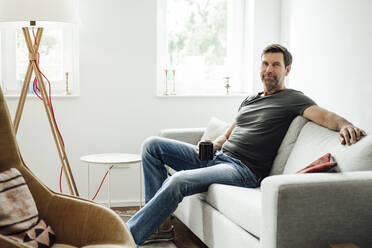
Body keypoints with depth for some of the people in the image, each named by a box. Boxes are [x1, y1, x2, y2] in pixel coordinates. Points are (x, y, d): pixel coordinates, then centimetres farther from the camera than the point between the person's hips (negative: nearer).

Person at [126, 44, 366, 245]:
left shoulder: (292, 99, 3)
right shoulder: (250, 100, 25)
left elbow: (324, 116, -13)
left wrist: (345, 124, -36)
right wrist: (211, 146, 7)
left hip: (243, 170, -8)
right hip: (217, 157, 9)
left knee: (177, 181, -31)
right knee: (153, 145, 1)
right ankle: (162, 224, -3)